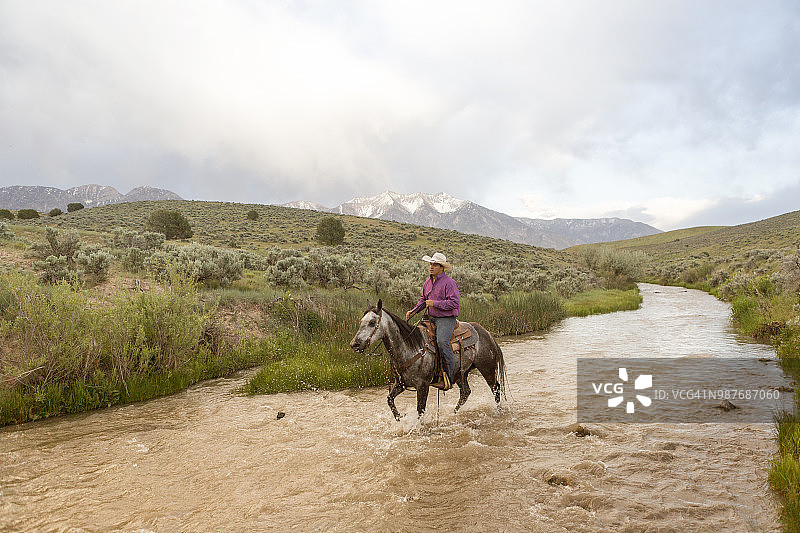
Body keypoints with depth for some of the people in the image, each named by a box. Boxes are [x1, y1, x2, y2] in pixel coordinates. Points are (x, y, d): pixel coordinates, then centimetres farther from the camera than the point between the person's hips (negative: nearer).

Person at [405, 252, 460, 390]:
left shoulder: (449, 282, -12)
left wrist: (434, 303, -21)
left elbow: (455, 302, -20)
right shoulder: (428, 282, 13)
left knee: (442, 341, -29)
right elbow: (423, 299, 24)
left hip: (446, 319, -8)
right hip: (431, 318, 8)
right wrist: (413, 311, 8)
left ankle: (449, 377, -22)